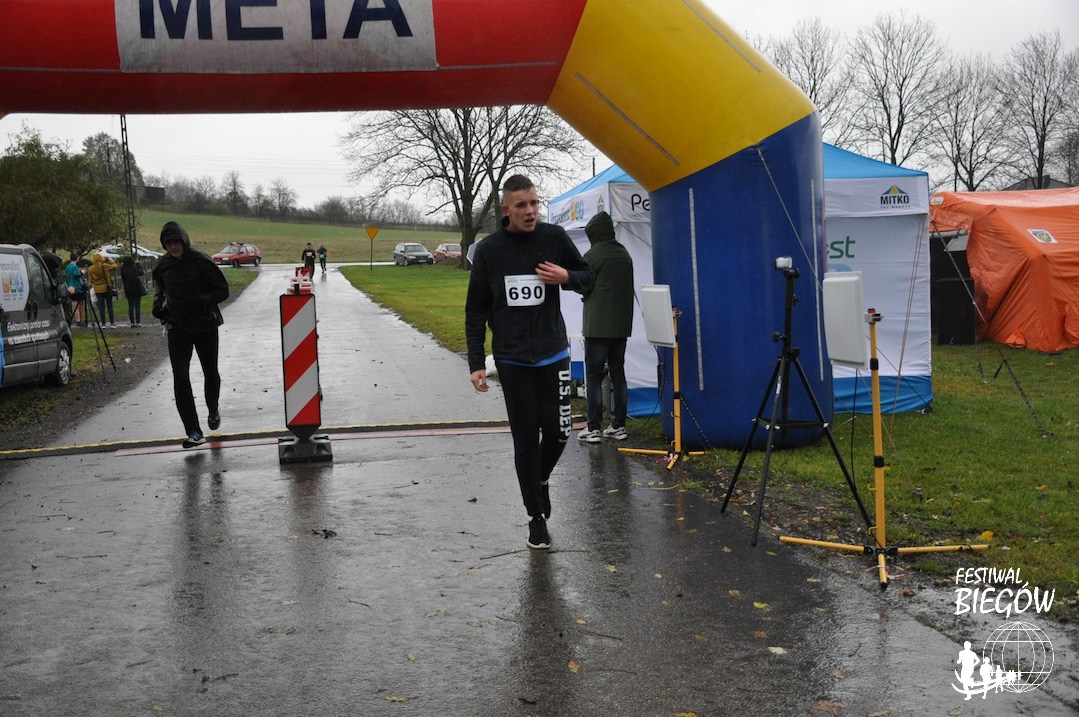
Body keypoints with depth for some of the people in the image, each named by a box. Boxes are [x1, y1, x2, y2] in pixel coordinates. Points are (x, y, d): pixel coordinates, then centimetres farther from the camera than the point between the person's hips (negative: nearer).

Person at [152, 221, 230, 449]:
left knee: (210, 372, 14)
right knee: (180, 377, -10)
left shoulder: (201, 261, -12)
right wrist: (158, 304, 1)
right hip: (177, 328, 2)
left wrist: (198, 300, -23)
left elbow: (222, 291, -9)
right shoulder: (163, 265, 1)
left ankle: (213, 410, 46)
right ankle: (194, 433, -11)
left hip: (205, 325, -2)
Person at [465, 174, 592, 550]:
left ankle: (541, 479, 34)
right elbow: (476, 311, 1)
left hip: (553, 353, 1)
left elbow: (586, 273, 11)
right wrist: (476, 363, -4)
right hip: (512, 359, -1)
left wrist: (566, 277, -12)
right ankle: (537, 516, 15)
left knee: (558, 428, 0)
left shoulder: (554, 237, -3)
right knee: (526, 437, 2)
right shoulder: (488, 250, -4)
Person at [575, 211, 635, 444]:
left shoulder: (593, 255, -10)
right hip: (622, 325, 7)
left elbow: (583, 287, -8)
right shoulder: (625, 255, 12)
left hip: (598, 326, -7)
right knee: (618, 374, 11)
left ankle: (593, 429, -4)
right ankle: (618, 426, 13)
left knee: (593, 376, -3)